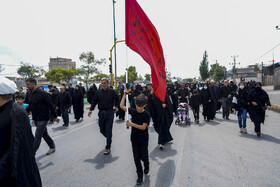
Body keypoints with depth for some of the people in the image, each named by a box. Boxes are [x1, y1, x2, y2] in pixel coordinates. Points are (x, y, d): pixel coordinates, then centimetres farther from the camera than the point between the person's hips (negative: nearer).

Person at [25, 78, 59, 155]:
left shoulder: (42, 93, -16)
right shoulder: (31, 94, 8)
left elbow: (50, 105, -15)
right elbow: (30, 106, 17)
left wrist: (55, 116, -12)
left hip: (43, 119, -8)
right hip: (35, 119, 8)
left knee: (37, 136, -4)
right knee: (44, 134, 17)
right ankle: (52, 147, 32)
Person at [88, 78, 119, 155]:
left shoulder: (112, 91, -4)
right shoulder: (98, 92, 1)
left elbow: (117, 98, 12)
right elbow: (94, 101, 5)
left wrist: (116, 106, 4)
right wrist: (91, 109, -5)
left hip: (109, 113, -3)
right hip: (101, 113, 3)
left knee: (108, 131, -2)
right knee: (102, 130, 12)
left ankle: (108, 148, 9)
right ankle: (109, 139, 43)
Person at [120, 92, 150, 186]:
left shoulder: (146, 115, -15)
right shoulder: (133, 111, -4)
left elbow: (143, 127, -20)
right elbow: (121, 106, -4)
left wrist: (132, 124, -27)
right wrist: (124, 94, -8)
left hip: (143, 140, -3)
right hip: (134, 138, 3)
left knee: (143, 157, 9)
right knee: (136, 158, 8)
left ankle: (146, 165, 44)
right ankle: (140, 176, 24)